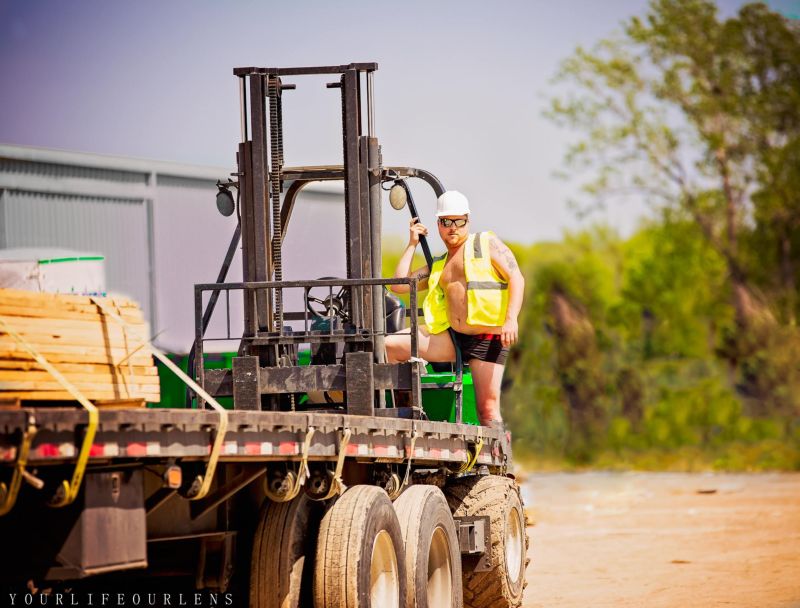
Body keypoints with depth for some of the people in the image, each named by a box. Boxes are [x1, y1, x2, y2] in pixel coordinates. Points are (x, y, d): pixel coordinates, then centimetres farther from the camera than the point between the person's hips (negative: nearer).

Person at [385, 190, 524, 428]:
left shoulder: (487, 244, 6)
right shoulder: (438, 266, 21)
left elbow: (516, 279, -4)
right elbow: (399, 285, 14)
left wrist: (511, 319, -18)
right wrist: (412, 244, 17)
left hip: (488, 338, -5)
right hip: (451, 336, 5)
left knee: (488, 410, -10)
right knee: (388, 346, -7)